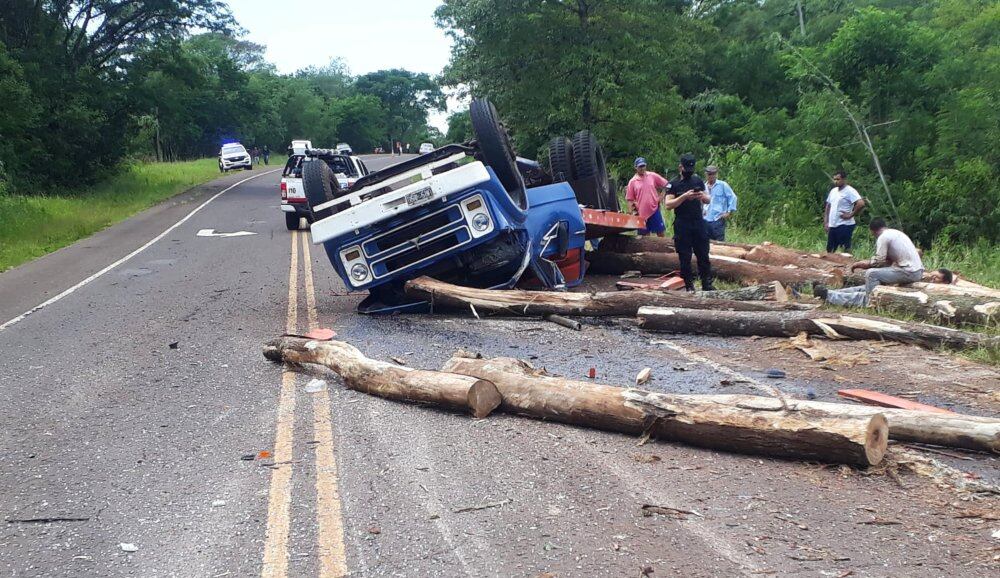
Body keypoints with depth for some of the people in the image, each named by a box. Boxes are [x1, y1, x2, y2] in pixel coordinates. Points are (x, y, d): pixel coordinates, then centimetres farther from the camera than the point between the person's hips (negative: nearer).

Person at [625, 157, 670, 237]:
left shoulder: (653, 176, 2)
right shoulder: (632, 182, 0)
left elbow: (666, 185, 9)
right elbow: (629, 199, 2)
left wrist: (661, 196, 2)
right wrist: (633, 211, -6)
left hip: (654, 210, 0)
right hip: (641, 214, 0)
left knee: (660, 233, 3)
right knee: (645, 236, 8)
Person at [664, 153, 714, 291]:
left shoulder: (698, 181, 11)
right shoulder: (674, 184, -1)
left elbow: (707, 201, 18)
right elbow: (667, 205, -11)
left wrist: (702, 196, -6)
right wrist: (684, 196, -20)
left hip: (699, 223, 3)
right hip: (682, 226, -3)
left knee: (703, 255, 3)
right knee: (685, 258, 0)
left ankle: (707, 284, 8)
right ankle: (689, 285, 7)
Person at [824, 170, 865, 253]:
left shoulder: (850, 191, -11)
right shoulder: (833, 191, 14)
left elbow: (861, 204, -22)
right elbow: (828, 206, 22)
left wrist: (850, 215, -15)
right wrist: (826, 222, 14)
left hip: (844, 225, -8)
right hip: (832, 225, 8)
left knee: (846, 250, -6)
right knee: (829, 251, 11)